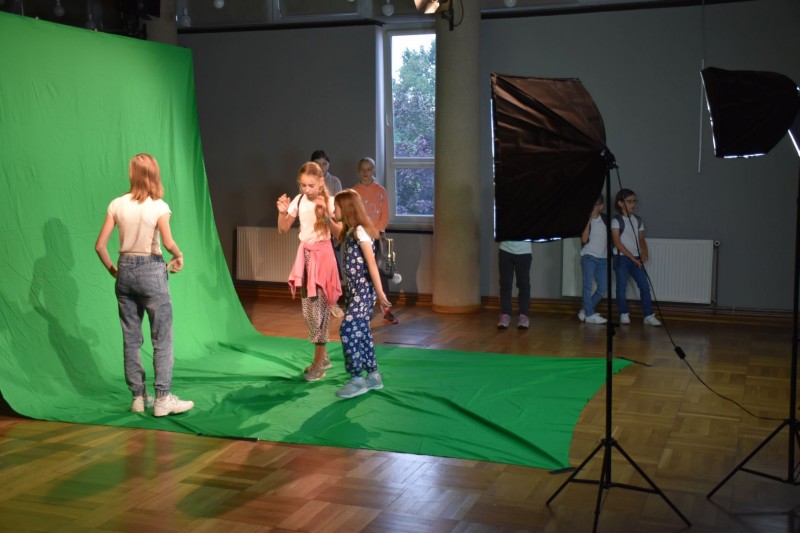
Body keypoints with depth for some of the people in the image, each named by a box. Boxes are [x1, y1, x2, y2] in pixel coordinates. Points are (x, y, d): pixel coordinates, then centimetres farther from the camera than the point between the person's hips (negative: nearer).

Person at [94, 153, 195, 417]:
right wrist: (179, 256, -2)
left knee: (131, 338, 11)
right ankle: (162, 399, 4)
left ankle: (138, 397, 18)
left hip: (125, 270, 5)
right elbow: (168, 243, -22)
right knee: (162, 338, 3)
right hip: (150, 271, -5)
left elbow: (100, 246, 0)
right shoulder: (158, 206, -9)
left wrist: (112, 268, 14)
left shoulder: (117, 204, 2)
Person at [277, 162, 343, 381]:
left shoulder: (330, 202, -10)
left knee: (318, 310, -5)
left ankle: (318, 364, 2)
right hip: (304, 255, 5)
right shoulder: (298, 200, 2)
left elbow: (339, 232, -16)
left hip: (322, 256, -5)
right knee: (308, 311, 10)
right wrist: (282, 212, -12)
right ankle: (323, 357, 24)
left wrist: (326, 215, -29)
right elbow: (283, 230, 6)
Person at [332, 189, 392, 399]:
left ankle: (357, 379, -6)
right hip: (354, 288, 10)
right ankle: (373, 375, 19)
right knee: (361, 331, 11)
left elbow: (371, 263, -19)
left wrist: (379, 291, -20)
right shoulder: (350, 231, 12)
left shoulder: (360, 231, -15)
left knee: (348, 330, -12)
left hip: (364, 289, -10)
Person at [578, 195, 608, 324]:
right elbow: (584, 239, -17)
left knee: (603, 288, 3)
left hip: (602, 258, 5)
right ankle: (590, 315, -3)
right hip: (589, 257, -5)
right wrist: (589, 220, -20)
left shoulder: (604, 218, 8)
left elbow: (609, 236, 19)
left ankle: (586, 310, 16)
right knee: (588, 286, -7)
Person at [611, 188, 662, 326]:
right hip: (621, 258, -5)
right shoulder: (616, 220, -6)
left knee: (644, 286, -1)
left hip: (636, 259, 5)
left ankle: (648, 315, 3)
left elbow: (641, 239, 13)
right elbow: (617, 243, -11)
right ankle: (624, 314, 11)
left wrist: (644, 252, -7)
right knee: (622, 286, -1)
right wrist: (632, 257, -14)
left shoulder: (638, 220, 10)